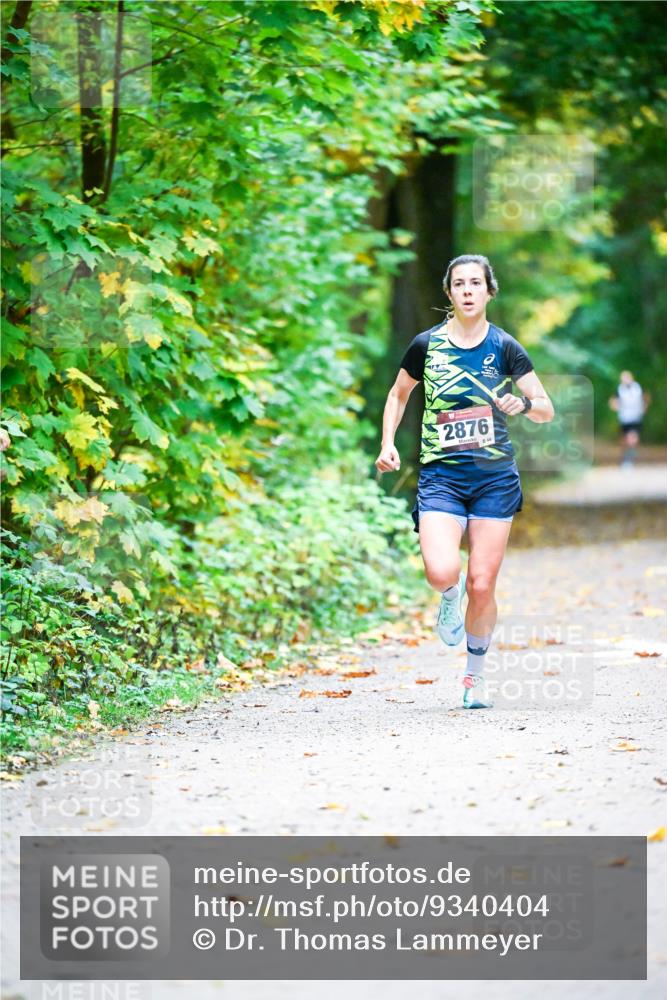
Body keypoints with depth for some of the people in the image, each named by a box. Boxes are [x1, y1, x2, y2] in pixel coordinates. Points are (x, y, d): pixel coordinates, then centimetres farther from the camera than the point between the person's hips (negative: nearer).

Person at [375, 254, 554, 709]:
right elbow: (398, 394, 18)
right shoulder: (427, 344, 2)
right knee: (442, 573, -22)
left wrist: (523, 404, -21)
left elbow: (547, 410, 1)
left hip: (495, 477, 0)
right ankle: (450, 595, 17)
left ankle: (476, 672, 22)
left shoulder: (504, 347, 1)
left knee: (481, 585, -1)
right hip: (441, 476, 0)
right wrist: (388, 443, 5)